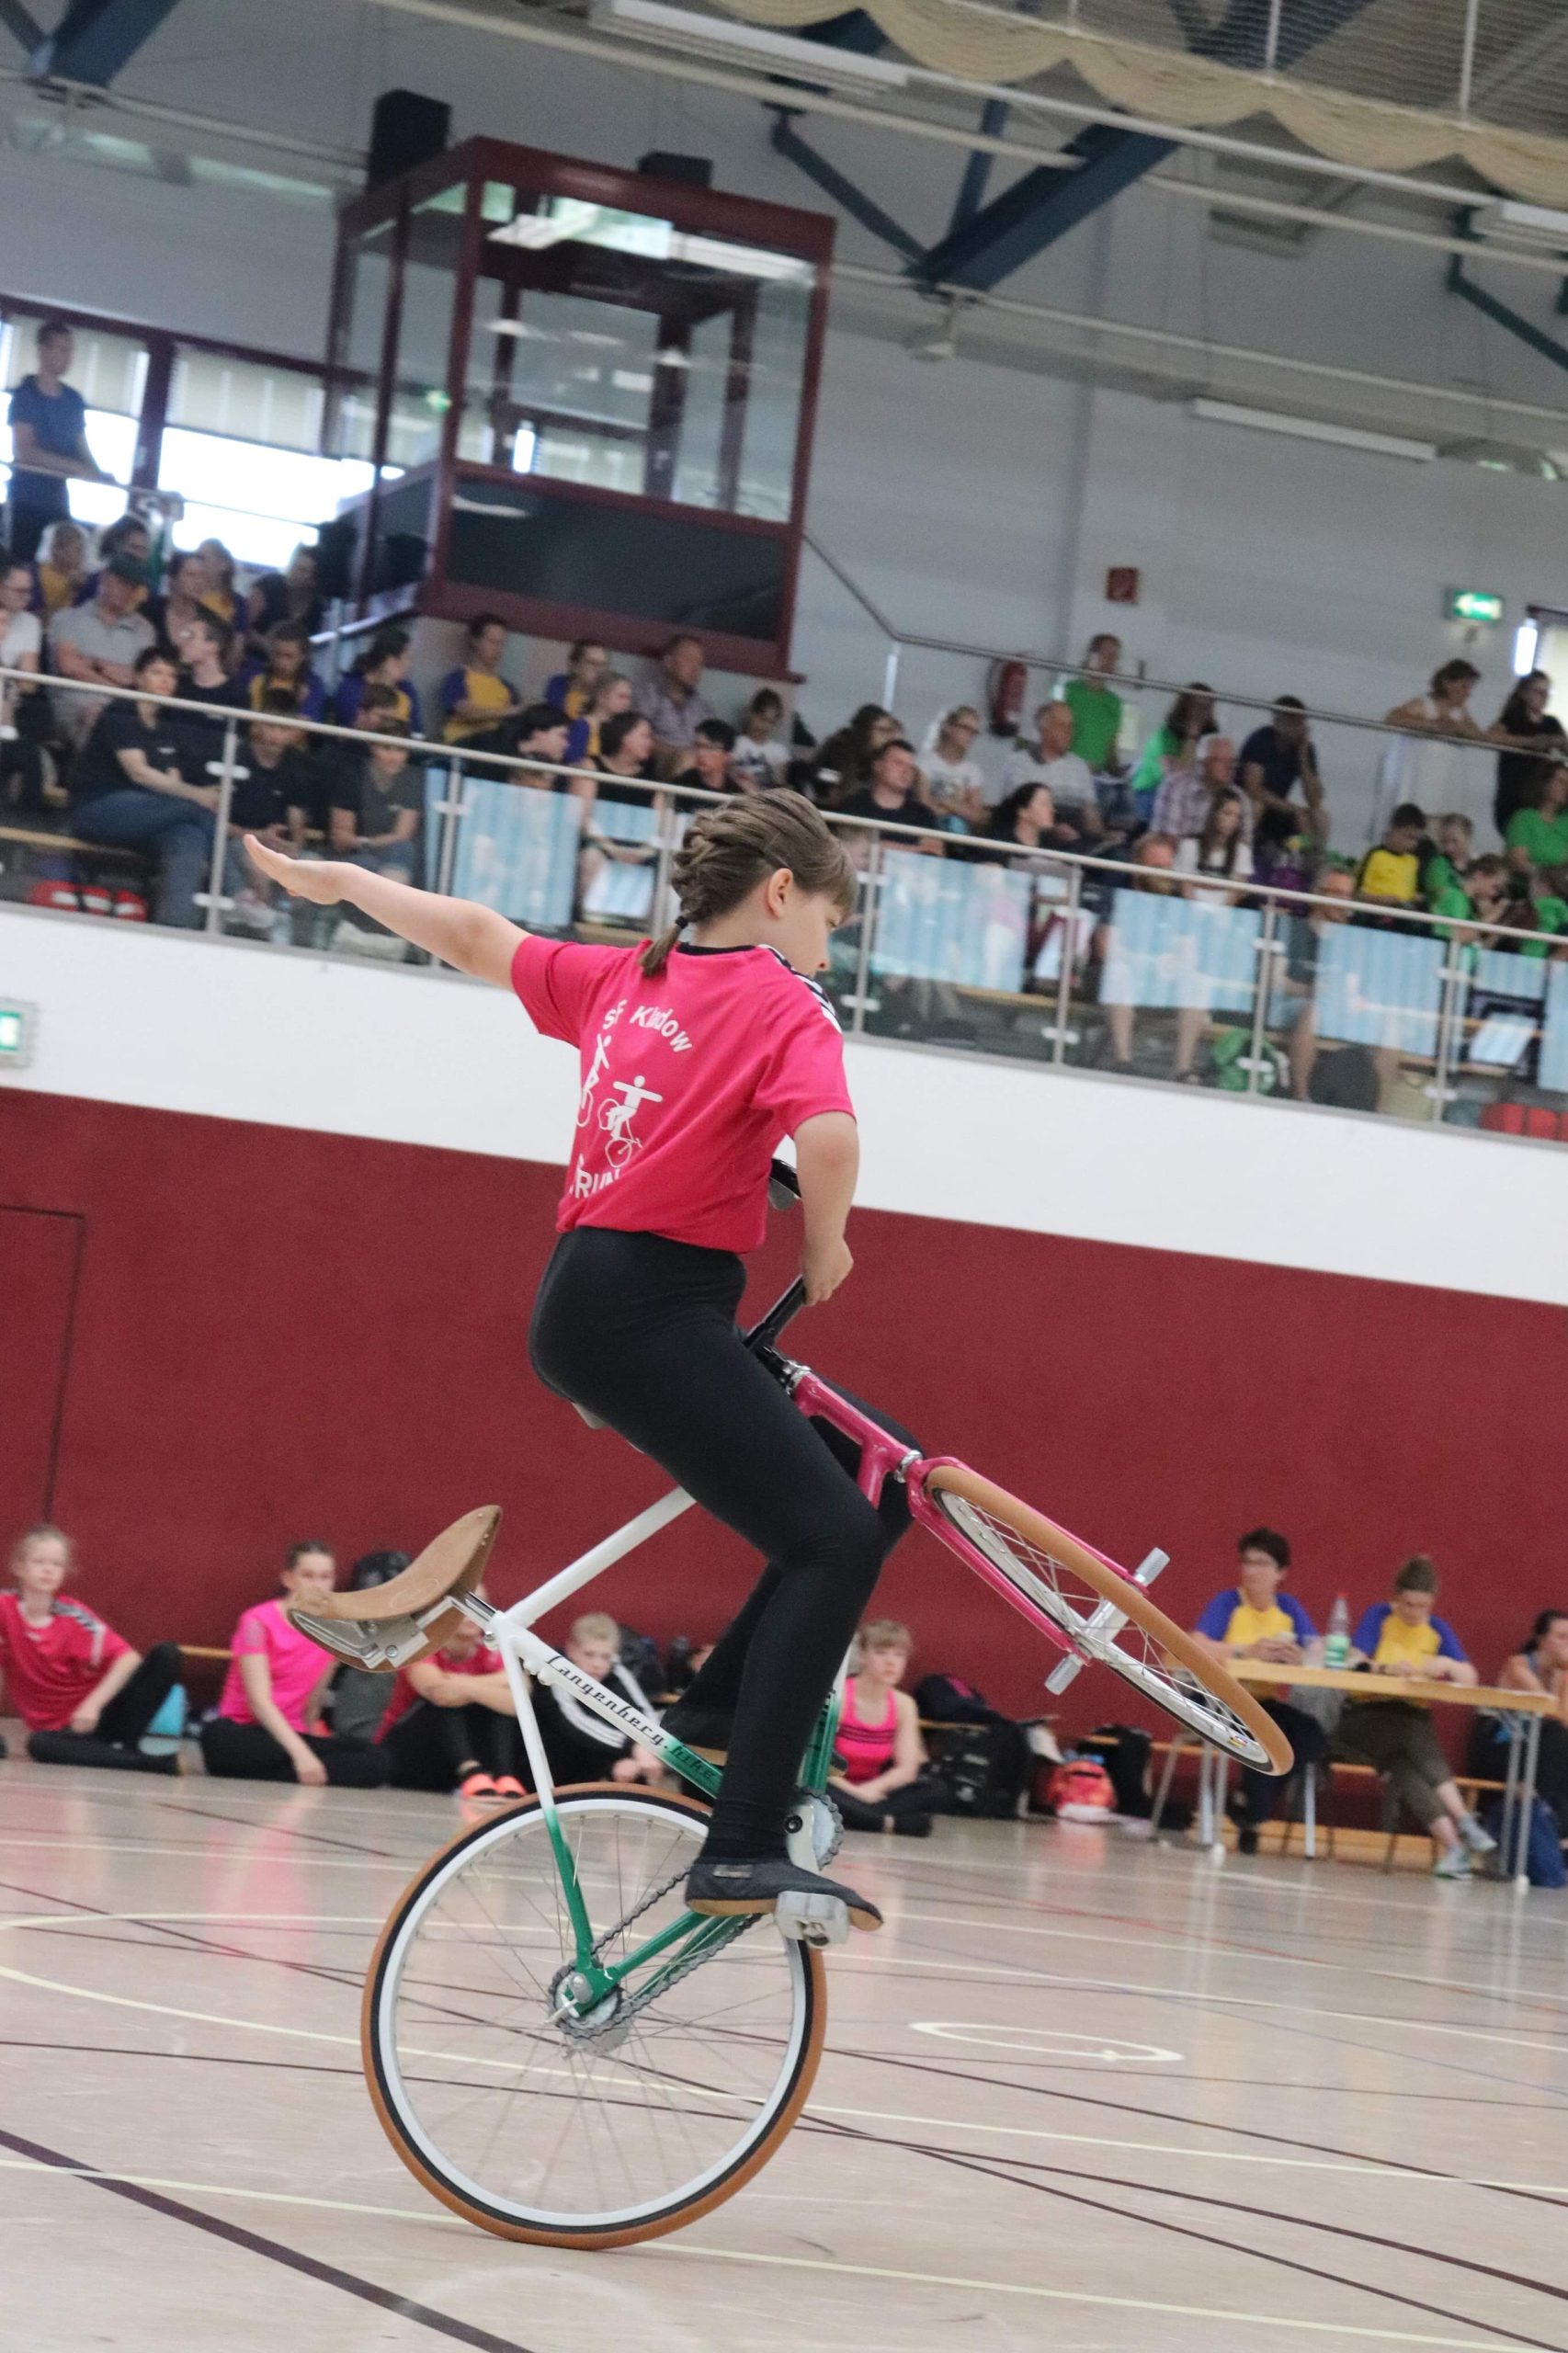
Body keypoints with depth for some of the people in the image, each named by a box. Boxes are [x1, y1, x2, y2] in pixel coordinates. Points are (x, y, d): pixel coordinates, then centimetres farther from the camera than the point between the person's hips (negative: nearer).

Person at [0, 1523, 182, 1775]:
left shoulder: (73, 1617, -7)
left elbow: (129, 1659, -17)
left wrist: (93, 1704, -28)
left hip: (97, 1714, 1)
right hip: (60, 1731, -1)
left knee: (166, 1654, -17)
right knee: (40, 1745, -40)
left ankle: (128, 1748, -20)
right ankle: (159, 1764, -35)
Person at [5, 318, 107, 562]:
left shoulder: (74, 400, 12)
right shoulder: (26, 394, -6)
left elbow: (82, 448, 13)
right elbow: (24, 451, -15)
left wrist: (98, 474, -9)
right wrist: (75, 468, -20)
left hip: (58, 498, 6)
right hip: (27, 498, -6)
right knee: (21, 565, -9)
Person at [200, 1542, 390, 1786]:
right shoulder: (258, 1621, -9)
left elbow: (314, 1701, 12)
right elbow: (259, 1700, -18)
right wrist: (300, 1752, -28)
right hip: (241, 1733, -5)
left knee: (376, 1760, -22)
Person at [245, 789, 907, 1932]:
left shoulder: (621, 978, 16)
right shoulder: (786, 1007, -6)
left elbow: (474, 936, 28)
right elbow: (828, 1132, -25)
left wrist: (335, 879, 42)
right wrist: (824, 1246, -6)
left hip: (588, 1298, 9)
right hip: (651, 1311, -9)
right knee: (836, 1541, -16)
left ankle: (720, 1703, 16)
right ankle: (745, 1850, -25)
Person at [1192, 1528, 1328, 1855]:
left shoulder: (1289, 1607, 8)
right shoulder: (1228, 1602, -5)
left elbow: (1318, 1654, -4)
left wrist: (1300, 1657, -28)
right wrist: (1247, 1651, -34)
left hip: (1268, 1705, 5)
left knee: (1313, 1737, -23)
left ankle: (1250, 1804, -2)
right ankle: (1251, 1818, -11)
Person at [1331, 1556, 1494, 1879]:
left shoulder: (1438, 1629, 8)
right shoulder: (1378, 1616, 0)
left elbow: (1471, 1678, -1)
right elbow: (1355, 1664, -13)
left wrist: (1448, 1664, -22)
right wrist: (1386, 1668, -33)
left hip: (1413, 1717, 2)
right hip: (1369, 1715, -2)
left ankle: (1453, 1844, -44)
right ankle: (1460, 1830, -44)